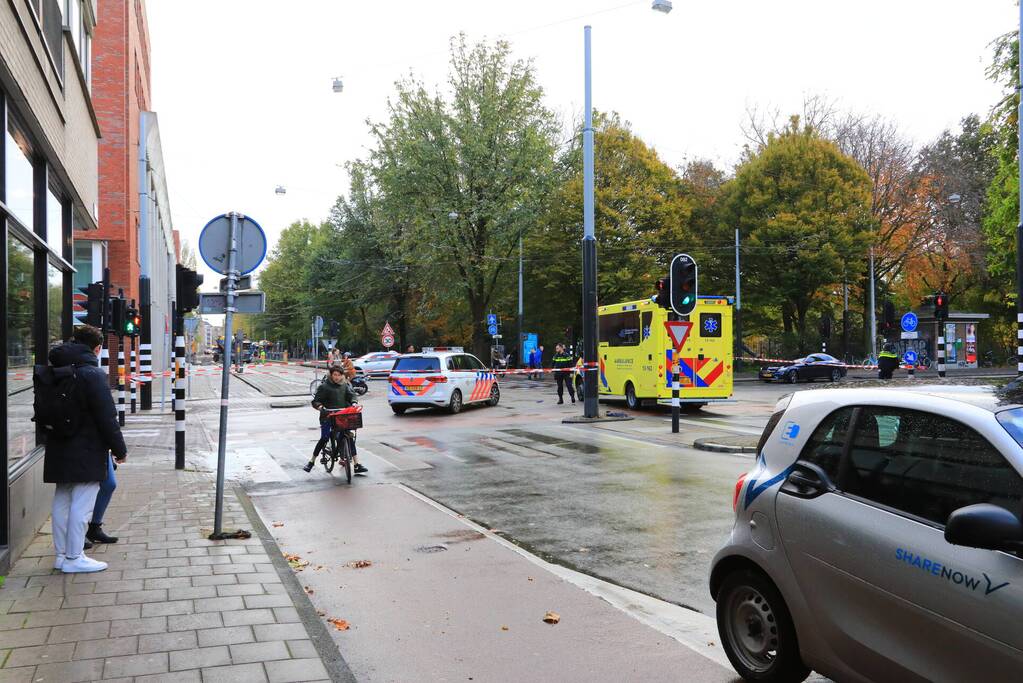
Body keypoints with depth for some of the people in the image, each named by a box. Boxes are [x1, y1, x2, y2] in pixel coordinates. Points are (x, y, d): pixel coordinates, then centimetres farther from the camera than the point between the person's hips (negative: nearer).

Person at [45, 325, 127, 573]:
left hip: (60, 450, 8)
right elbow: (107, 417, -16)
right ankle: (74, 558, 2)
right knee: (81, 504, -2)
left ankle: (61, 554, 22)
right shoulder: (93, 374, -15)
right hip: (86, 451, -8)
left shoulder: (56, 372, 10)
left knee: (62, 501, 14)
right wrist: (119, 448, -8)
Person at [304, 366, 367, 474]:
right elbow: (315, 401, -7)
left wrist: (354, 403, -17)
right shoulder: (324, 386, -4)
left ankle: (357, 465, 4)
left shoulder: (345, 385, 10)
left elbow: (351, 395, 5)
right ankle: (311, 462, 8)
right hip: (327, 416, -4)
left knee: (350, 439, 0)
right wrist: (320, 407, -27)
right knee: (324, 439, -9)